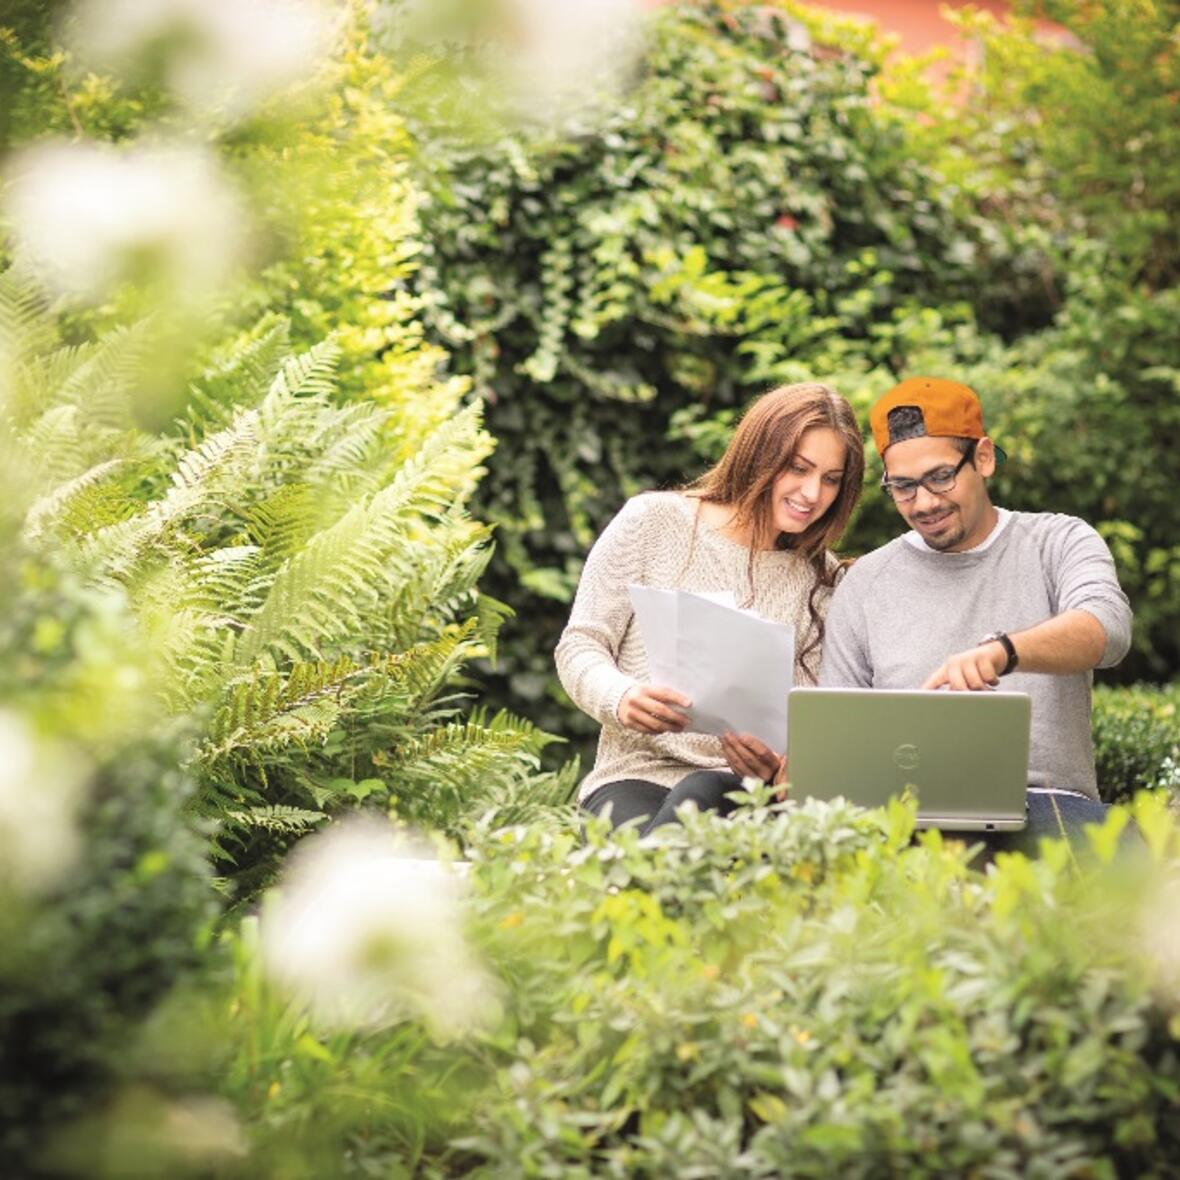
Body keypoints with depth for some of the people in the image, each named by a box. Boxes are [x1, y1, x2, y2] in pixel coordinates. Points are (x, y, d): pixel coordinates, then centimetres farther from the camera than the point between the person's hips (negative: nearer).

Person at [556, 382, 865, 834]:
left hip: (740, 785, 3)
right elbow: (580, 645, 4)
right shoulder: (654, 521, 6)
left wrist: (778, 763, -17)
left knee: (702, 797, -37)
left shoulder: (822, 580, 14)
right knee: (634, 830, -40)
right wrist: (621, 698, -20)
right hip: (635, 776, -2)